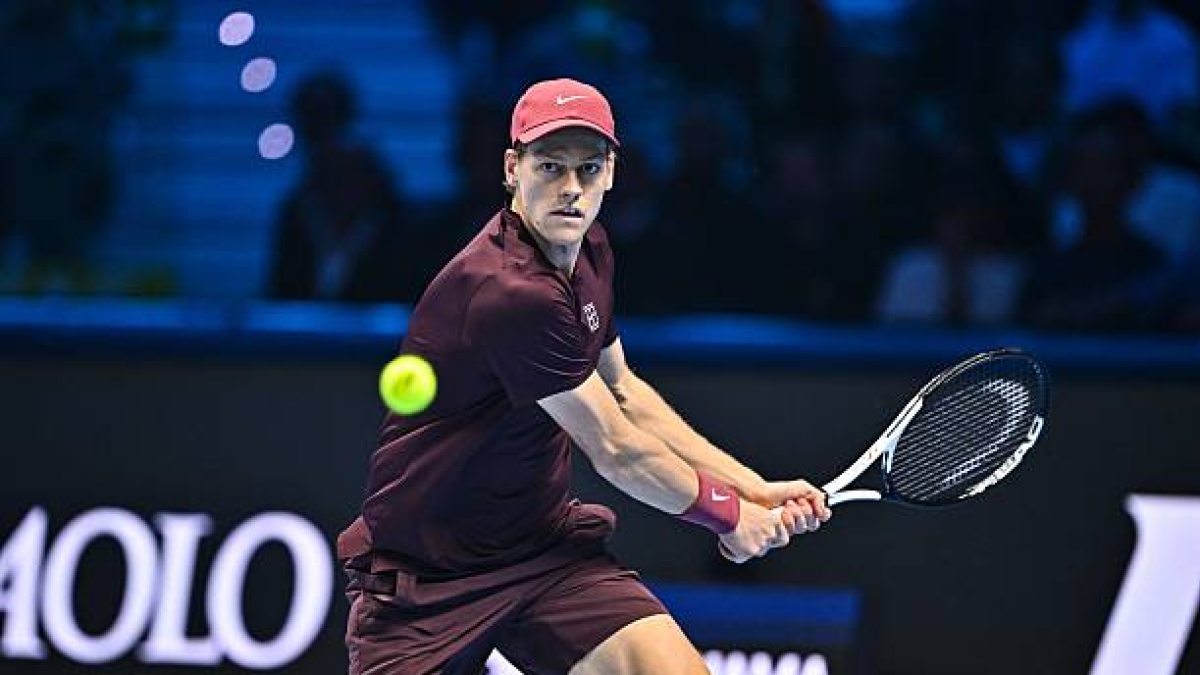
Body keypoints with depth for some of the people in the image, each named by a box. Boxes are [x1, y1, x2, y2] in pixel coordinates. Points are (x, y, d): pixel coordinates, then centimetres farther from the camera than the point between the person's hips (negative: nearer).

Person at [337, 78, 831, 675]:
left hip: (546, 548, 7)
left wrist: (753, 489, 12)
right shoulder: (511, 292, -25)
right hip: (422, 577, -7)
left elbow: (622, 391, 18)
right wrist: (730, 515, -2)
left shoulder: (588, 254, 4)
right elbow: (615, 450, -17)